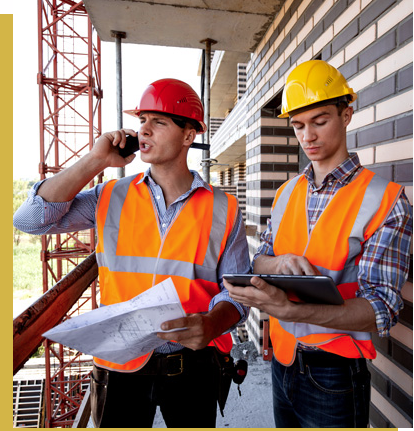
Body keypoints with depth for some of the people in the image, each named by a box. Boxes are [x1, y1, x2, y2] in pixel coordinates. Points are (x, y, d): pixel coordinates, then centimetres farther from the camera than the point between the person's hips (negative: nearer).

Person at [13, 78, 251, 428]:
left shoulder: (222, 209, -5)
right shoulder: (112, 198, -1)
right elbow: (31, 219, -8)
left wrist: (211, 324, -26)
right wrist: (96, 160, -11)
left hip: (192, 367, 0)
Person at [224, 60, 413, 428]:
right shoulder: (288, 192, 3)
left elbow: (381, 311, -20)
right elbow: (259, 261, 6)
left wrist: (288, 309, -36)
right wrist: (280, 262, -18)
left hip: (334, 372, -5)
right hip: (282, 360, 5)